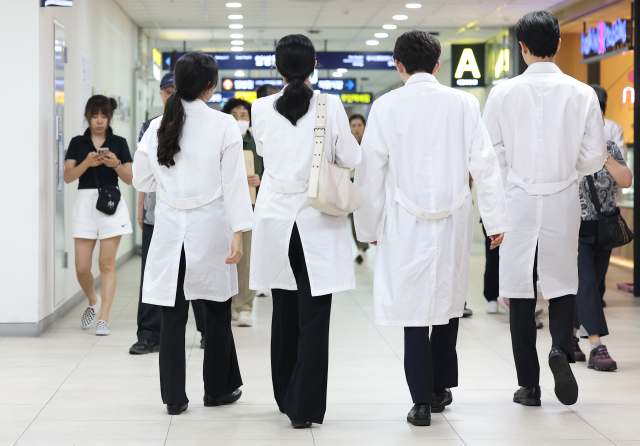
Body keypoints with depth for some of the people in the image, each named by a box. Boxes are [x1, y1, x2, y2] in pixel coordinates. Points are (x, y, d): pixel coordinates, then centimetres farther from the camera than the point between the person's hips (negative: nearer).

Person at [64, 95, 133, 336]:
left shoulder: (118, 143, 7)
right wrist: (87, 163, -17)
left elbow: (129, 179, 4)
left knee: (107, 263, -4)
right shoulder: (78, 143, 9)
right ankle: (93, 302, 29)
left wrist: (116, 165, -14)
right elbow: (68, 176, -1)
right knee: (82, 267, 0)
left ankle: (103, 318, -1)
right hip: (85, 202, 1)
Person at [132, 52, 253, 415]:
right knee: (218, 312, 13)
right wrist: (238, 232, -10)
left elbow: (143, 181, 9)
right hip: (209, 228, -2)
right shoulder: (224, 126, -8)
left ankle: (175, 397, 9)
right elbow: (234, 182, -10)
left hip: (170, 230, 2)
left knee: (173, 315, 6)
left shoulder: (157, 127, 2)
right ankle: (218, 389, 24)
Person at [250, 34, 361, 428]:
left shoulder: (262, 109, -1)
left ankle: (286, 398, 28)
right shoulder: (330, 107, -8)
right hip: (317, 222, -3)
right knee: (313, 317, 0)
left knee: (284, 313, 15)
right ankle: (305, 407, -2)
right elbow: (351, 159, -2)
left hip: (277, 220, 3)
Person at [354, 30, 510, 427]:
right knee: (448, 301, 16)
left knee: (415, 307, 2)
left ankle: (422, 402, 1)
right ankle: (441, 389, 26)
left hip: (406, 223, -2)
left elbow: (371, 171, 0)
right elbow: (484, 164, -2)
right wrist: (496, 219, 4)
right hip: (454, 219, 2)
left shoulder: (386, 107, -3)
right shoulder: (463, 103, -1)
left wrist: (369, 226, 9)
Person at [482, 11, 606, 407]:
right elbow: (594, 158, -2)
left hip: (519, 202, 0)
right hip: (563, 202, 0)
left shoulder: (503, 93, -5)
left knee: (522, 293, 7)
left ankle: (529, 385, 10)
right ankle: (562, 348, -12)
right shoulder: (582, 94, -4)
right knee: (563, 285, 15)